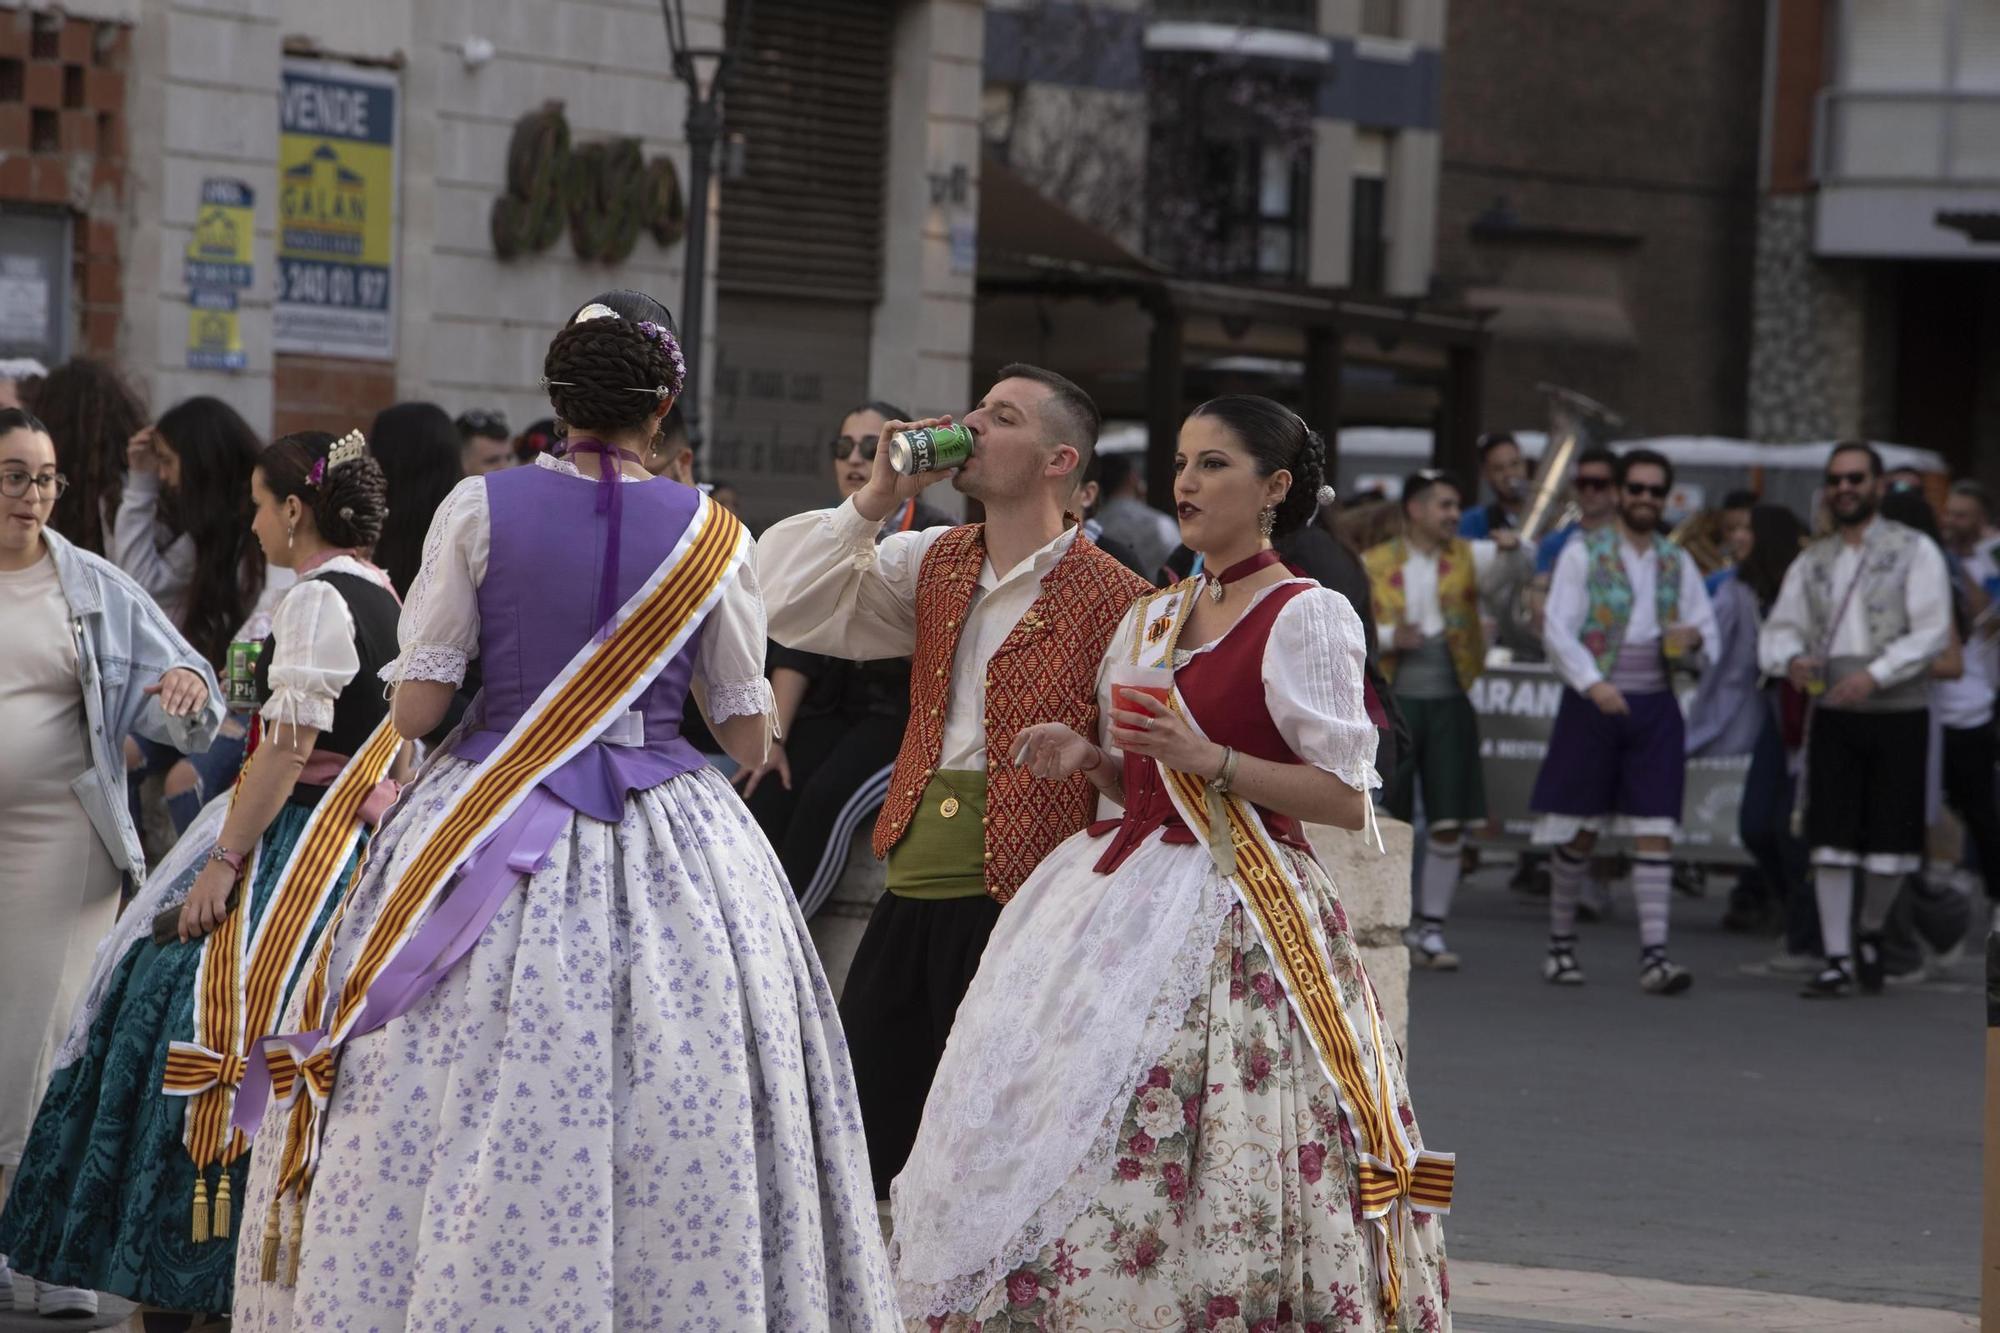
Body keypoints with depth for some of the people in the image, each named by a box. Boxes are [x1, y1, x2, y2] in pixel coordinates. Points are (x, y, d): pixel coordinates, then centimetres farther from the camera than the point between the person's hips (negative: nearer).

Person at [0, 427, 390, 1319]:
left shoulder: (316, 599, -14)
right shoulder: (384, 597, 13)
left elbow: (291, 744, -20)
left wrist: (225, 860, -20)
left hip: (299, 838, -10)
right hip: (364, 836, 10)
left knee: (222, 1005, -9)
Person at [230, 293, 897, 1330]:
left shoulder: (480, 508, -3)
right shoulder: (712, 533, 0)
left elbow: (415, 706, -4)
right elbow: (749, 735, 4)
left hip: (492, 827, -1)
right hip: (673, 849, 1)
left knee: (449, 1130, 2)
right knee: (682, 1128, 4)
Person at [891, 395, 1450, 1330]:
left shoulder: (1306, 618, -5)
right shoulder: (1150, 619, 17)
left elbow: (1346, 798, -10)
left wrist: (1211, 759, -19)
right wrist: (1087, 758, 3)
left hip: (1236, 918, -7)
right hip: (1121, 902, 7)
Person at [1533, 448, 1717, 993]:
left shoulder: (1677, 563, 13)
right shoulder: (1583, 554, 0)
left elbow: (1710, 641, 16)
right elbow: (1558, 630, -8)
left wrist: (1695, 637, -9)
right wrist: (1592, 683, -23)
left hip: (1655, 707, 3)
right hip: (1592, 704, -3)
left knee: (1656, 832, -7)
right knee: (1580, 832, 5)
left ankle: (1654, 954, -12)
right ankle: (1561, 944, 20)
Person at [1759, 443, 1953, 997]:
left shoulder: (1915, 551, -1)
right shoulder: (1812, 562, 12)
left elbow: (1932, 633, -10)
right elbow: (1778, 629, 9)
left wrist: (1876, 673, -22)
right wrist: (1790, 660, -15)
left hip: (1899, 716, -2)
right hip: (1832, 717, 3)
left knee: (1891, 844, 1)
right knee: (1831, 842, -5)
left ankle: (1870, 932, 26)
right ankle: (1838, 960, -1)